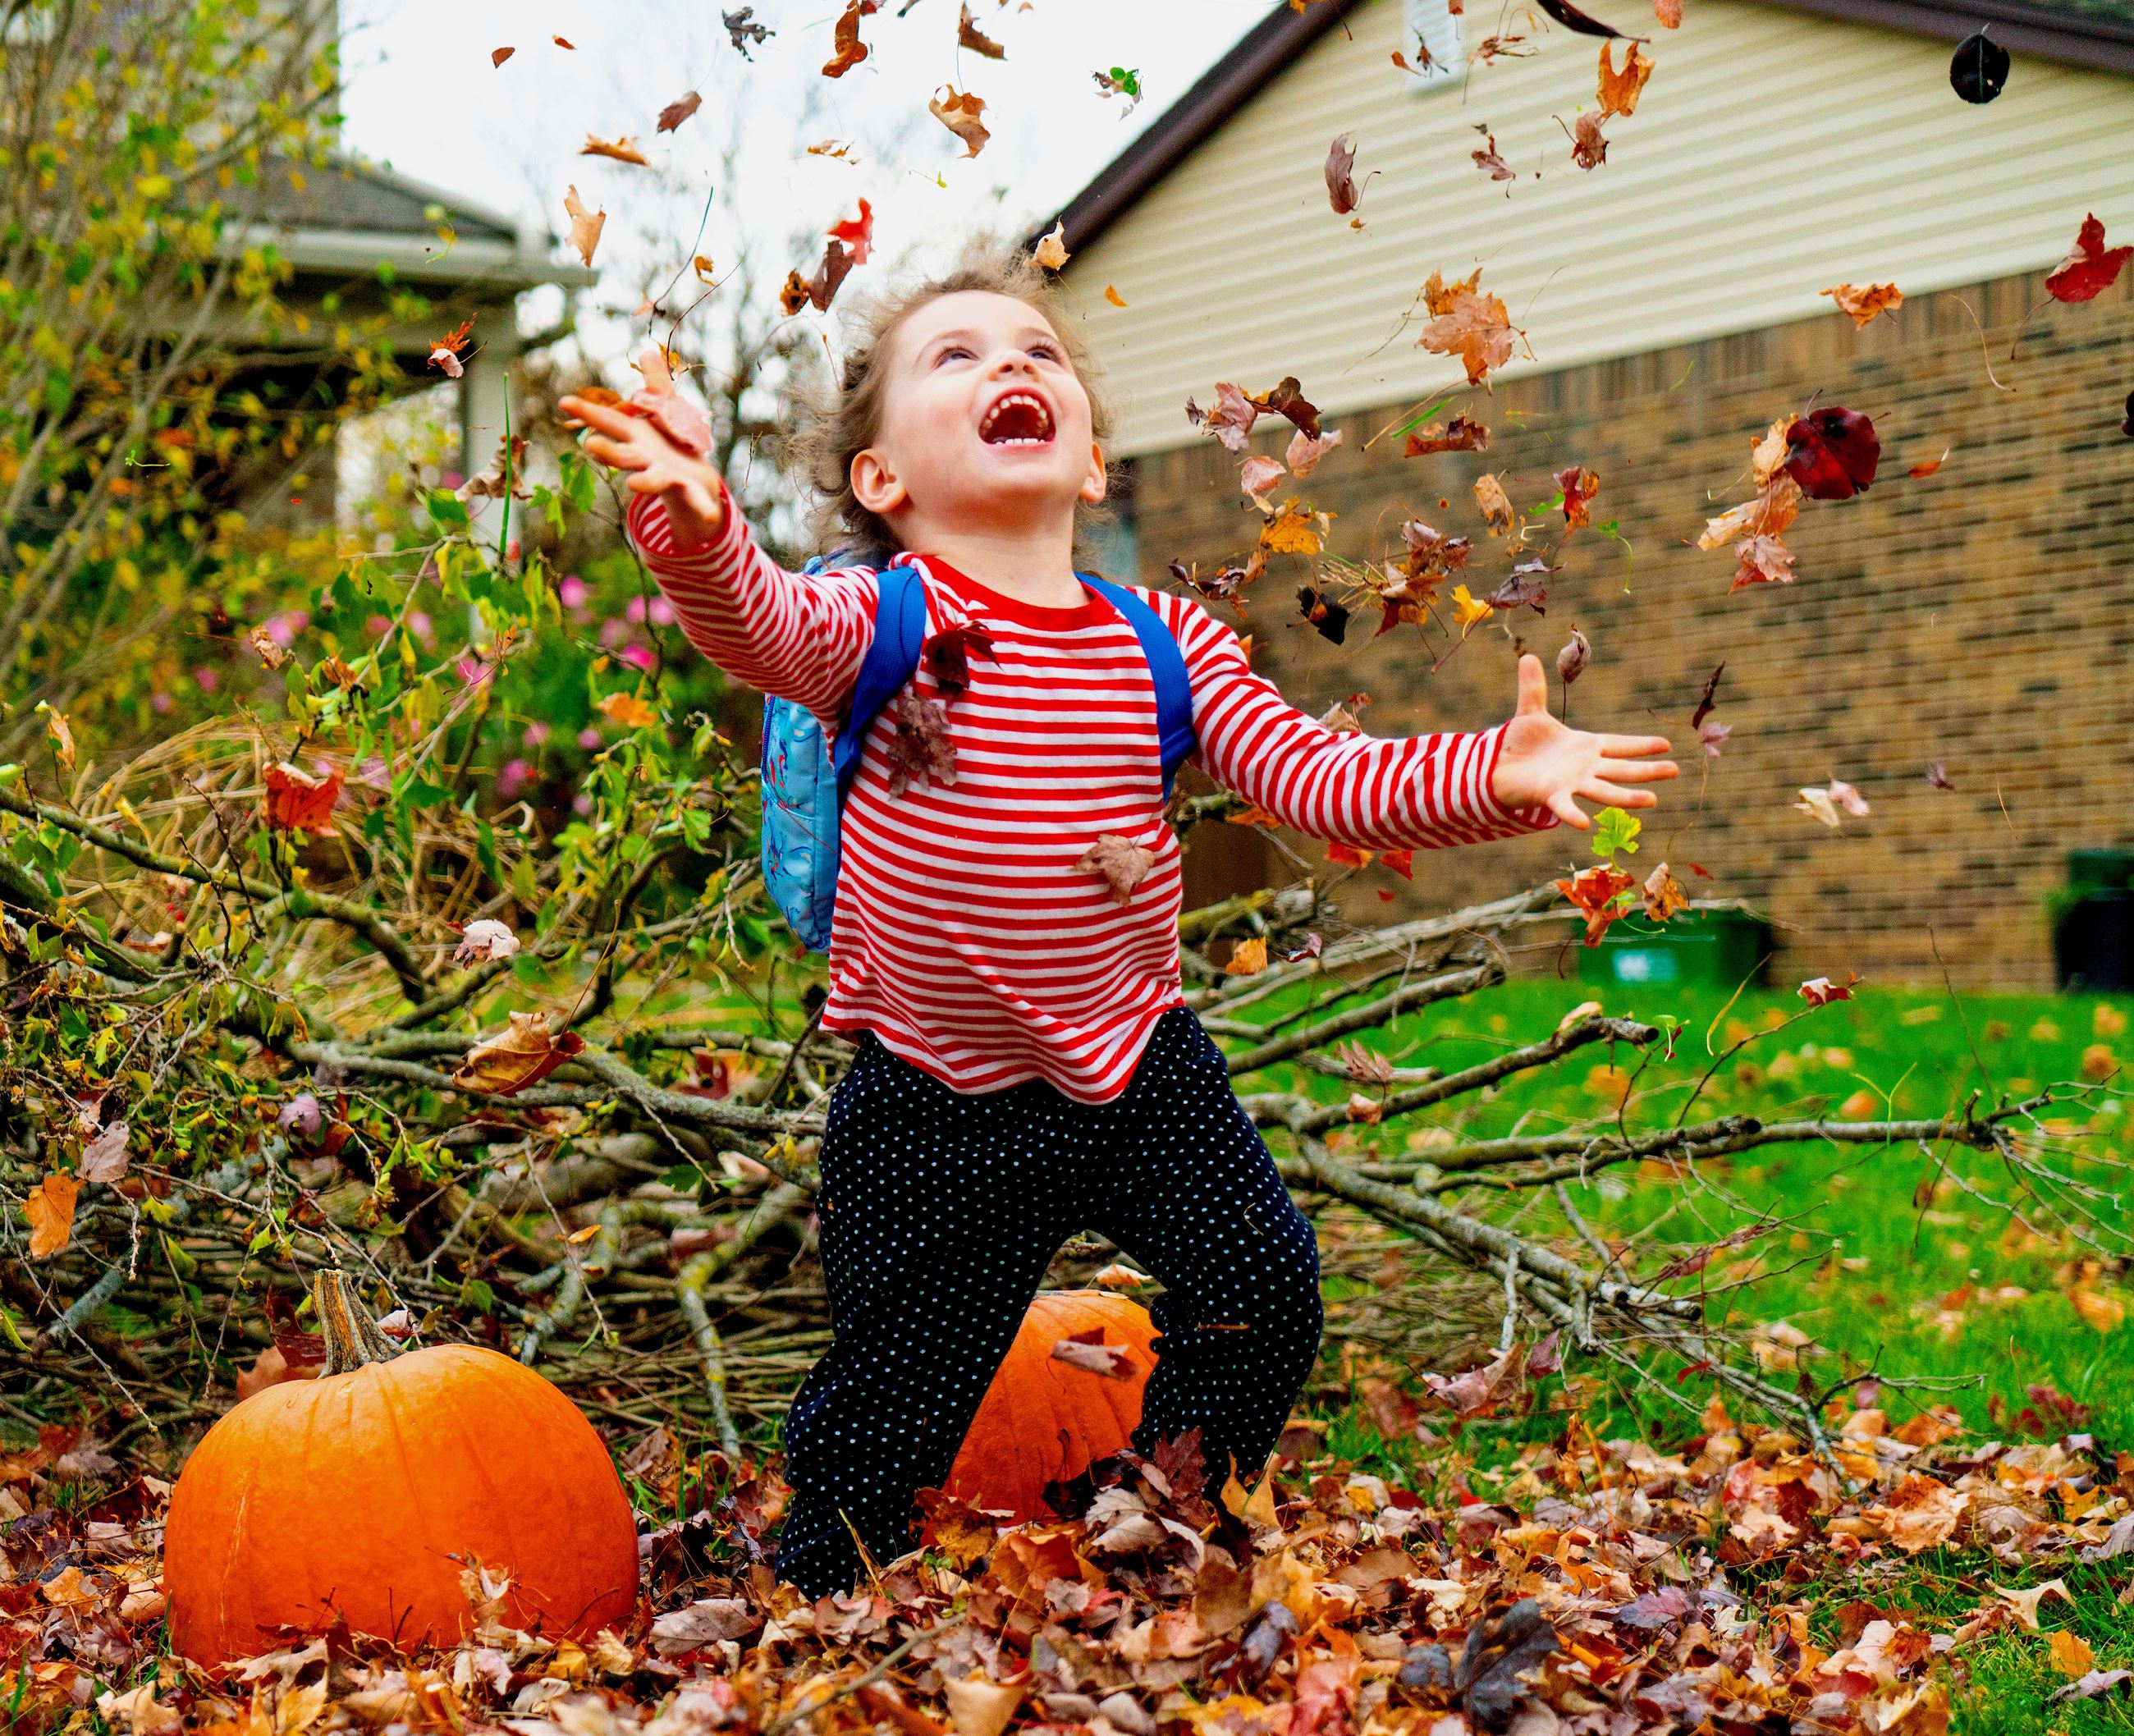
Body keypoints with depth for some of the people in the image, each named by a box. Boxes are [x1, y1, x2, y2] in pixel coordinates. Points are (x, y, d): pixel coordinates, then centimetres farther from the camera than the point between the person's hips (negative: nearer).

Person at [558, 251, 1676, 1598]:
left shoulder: (1165, 644, -1)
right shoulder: (878, 624, -13)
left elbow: (1319, 781, -3)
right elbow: (752, 620, -34)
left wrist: (1493, 778, -18)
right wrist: (695, 519, -57)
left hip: (1139, 1065, 4)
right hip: (938, 1106, -3)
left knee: (1265, 1291, 1)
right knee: (889, 1405, 5)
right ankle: (817, 1612, 31)